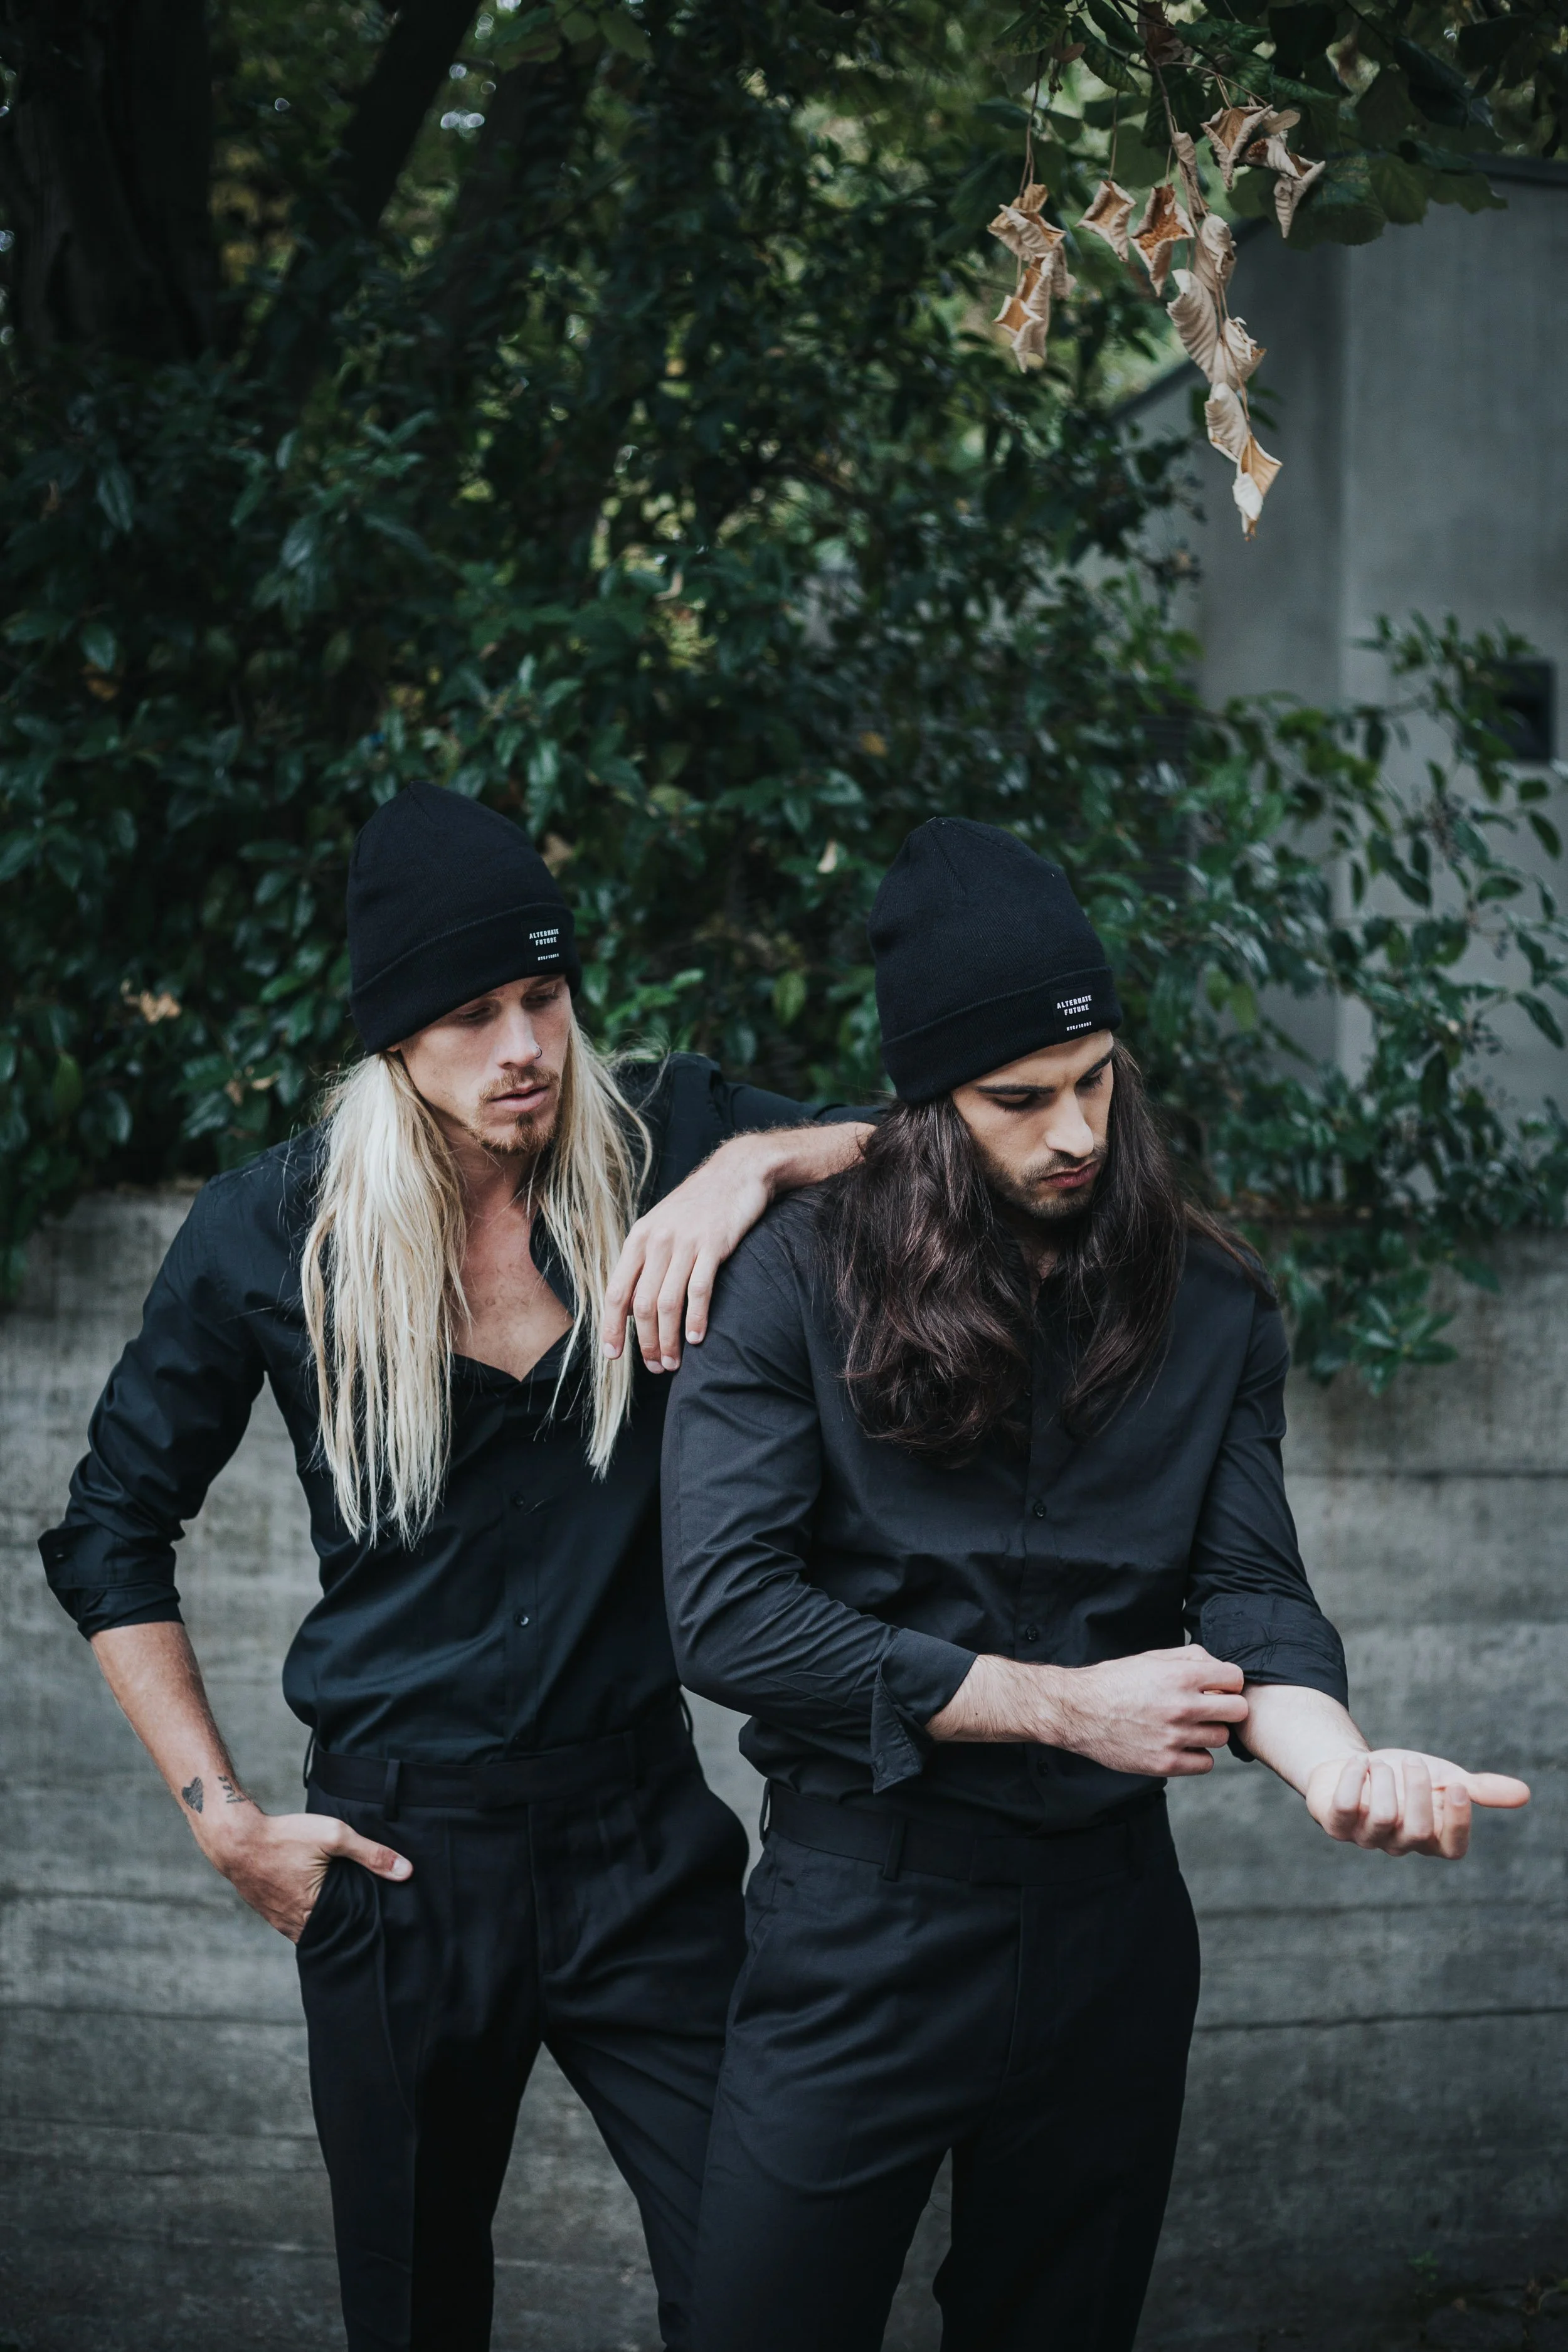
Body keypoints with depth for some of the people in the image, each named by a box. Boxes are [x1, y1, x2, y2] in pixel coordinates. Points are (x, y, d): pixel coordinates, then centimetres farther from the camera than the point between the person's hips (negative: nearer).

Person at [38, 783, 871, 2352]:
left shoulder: (659, 1149, -3)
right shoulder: (273, 1233, -5)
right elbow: (109, 1537, 5)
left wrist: (756, 1161, -26)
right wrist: (221, 1817, -1)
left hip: (639, 1831, 0)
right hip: (403, 1851, 0)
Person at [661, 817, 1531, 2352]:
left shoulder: (1211, 1311, 3)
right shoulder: (799, 1283, -8)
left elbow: (1251, 1597, -4)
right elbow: (725, 1614, -15)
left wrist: (1335, 1760, -28)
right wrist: (1064, 1705, -14)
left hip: (1107, 1921, 3)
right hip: (861, 1919, -3)